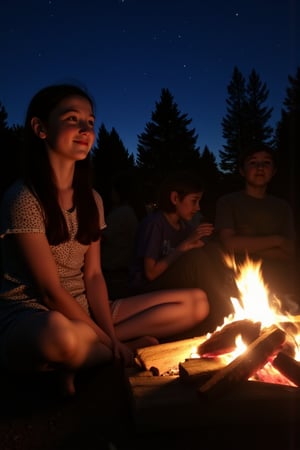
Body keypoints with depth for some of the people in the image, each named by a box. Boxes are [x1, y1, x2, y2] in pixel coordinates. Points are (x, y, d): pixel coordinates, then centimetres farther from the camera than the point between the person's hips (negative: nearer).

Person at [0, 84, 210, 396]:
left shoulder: (91, 199, 8)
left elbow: (93, 275, 2)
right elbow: (50, 289, -16)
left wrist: (109, 335, -12)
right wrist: (109, 341, -15)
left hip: (84, 313, 7)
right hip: (29, 317, -6)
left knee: (197, 302, -2)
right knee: (61, 334, -45)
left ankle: (86, 353, -13)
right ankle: (129, 346, -11)